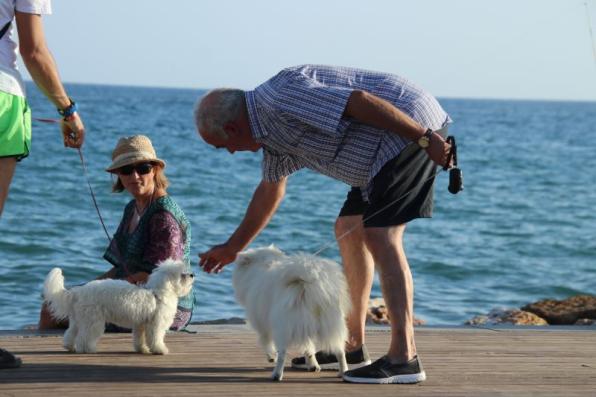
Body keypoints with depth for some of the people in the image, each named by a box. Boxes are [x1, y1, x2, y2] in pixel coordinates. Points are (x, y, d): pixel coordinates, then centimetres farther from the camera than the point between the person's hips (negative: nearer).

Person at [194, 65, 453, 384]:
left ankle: (404, 358, -18)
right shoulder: (271, 128, 15)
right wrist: (232, 247, 40)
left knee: (380, 237, -16)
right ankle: (352, 346, 19)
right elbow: (270, 191, 31)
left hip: (412, 126, -11)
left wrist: (424, 138, -24)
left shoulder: (280, 98, -18)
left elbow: (360, 101, -25)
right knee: (348, 231, 14)